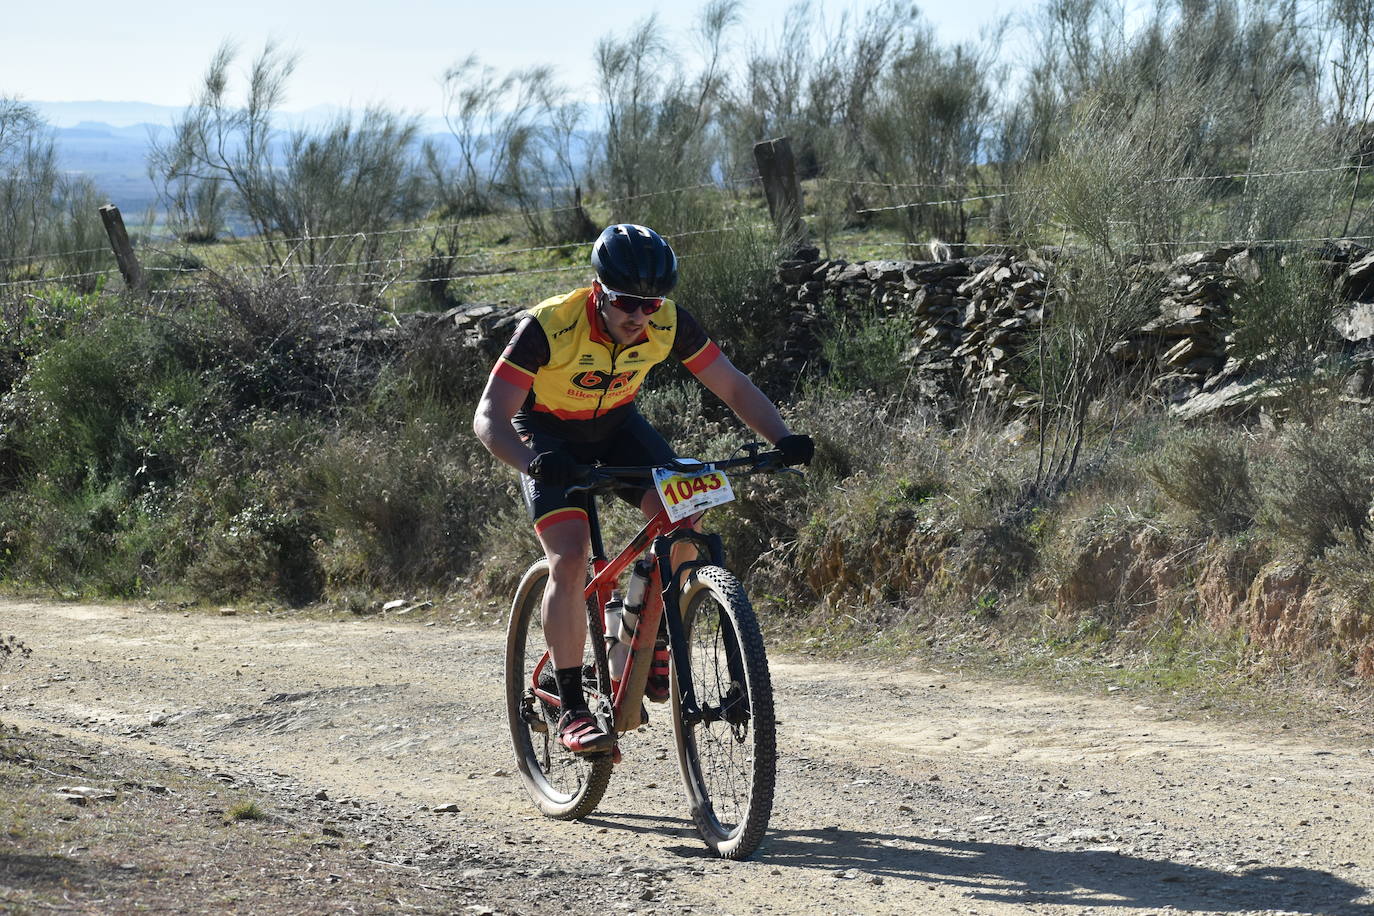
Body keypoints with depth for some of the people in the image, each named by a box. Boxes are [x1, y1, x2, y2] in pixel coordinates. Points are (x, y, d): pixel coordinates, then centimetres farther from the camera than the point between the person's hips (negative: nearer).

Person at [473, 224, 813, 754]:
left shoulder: (668, 323, -23)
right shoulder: (549, 326, -34)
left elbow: (735, 387, -15)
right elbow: (489, 417, -37)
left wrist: (781, 439, -34)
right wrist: (532, 462, -57)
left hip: (617, 426, 4)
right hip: (550, 438, -3)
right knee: (570, 559, -22)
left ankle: (653, 648, -3)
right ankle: (571, 710, -12)